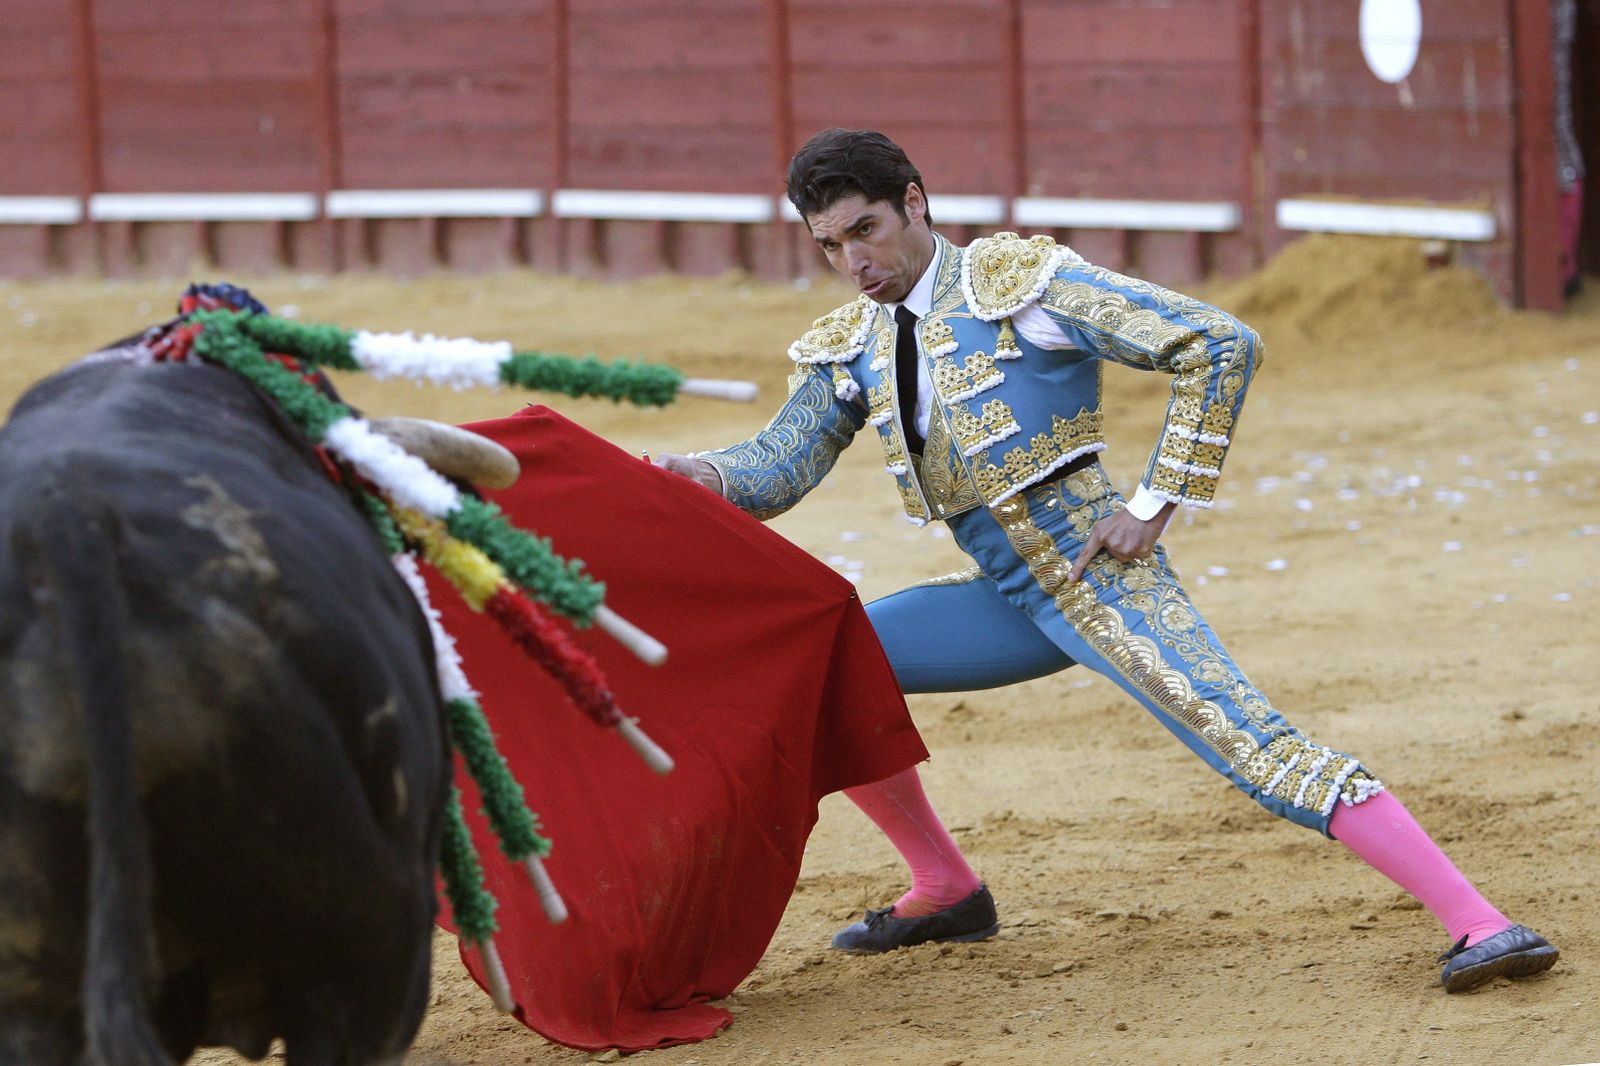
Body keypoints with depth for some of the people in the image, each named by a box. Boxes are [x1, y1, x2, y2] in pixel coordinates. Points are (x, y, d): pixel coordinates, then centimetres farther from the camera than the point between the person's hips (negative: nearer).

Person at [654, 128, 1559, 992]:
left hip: (1100, 575, -7)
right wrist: (695, 476, -18)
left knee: (1257, 748, -21)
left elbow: (1222, 345, -14)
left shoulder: (1023, 281, -10)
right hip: (1012, 599, 7)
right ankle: (947, 892, 18)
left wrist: (1159, 501, -16)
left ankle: (1480, 927, -28)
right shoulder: (849, 350, 11)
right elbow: (779, 470, 5)